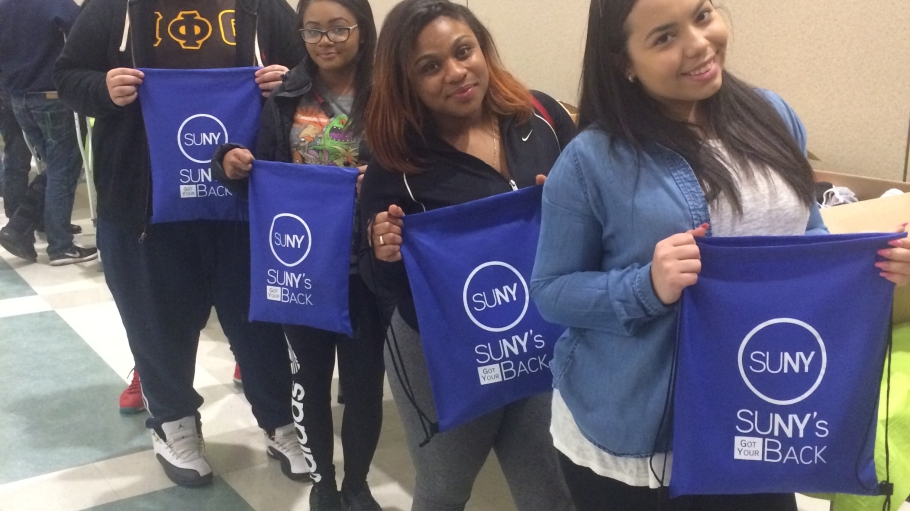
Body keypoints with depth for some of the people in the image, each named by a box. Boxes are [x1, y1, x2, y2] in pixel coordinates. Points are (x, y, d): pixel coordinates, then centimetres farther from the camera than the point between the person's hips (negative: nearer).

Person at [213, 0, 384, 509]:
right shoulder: (285, 97, 2)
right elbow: (263, 176, 7)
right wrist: (235, 165, -14)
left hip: (364, 267, -2)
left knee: (364, 377, 9)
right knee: (310, 375, 13)